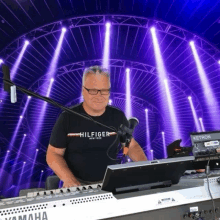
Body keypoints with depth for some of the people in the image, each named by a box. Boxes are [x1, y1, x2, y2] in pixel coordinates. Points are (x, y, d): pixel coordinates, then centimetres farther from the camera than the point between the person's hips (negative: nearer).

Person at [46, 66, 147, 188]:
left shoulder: (118, 116, 0)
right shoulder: (67, 118, -7)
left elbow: (131, 145, 10)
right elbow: (53, 154, -3)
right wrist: (68, 179, -18)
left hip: (110, 181, 3)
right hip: (77, 183, -2)